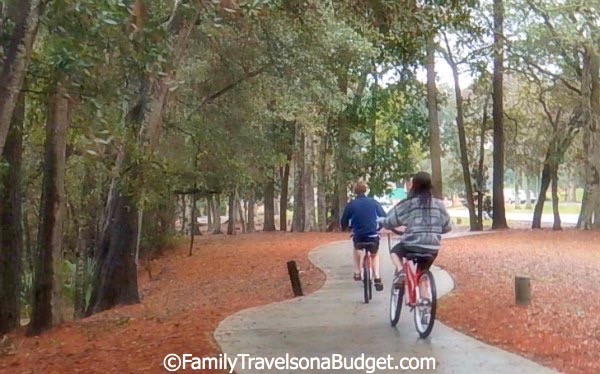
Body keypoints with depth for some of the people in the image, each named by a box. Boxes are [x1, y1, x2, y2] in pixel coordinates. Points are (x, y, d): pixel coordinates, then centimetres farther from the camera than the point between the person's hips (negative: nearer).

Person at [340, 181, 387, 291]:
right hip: (373, 235, 0)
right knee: (374, 255, 28)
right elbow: (384, 216, 5)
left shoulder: (351, 204, -1)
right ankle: (377, 277, 8)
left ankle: (357, 272, 30)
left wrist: (344, 227, 27)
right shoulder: (373, 202, 1)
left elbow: (343, 222, 4)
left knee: (356, 249, 36)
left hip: (358, 236, 0)